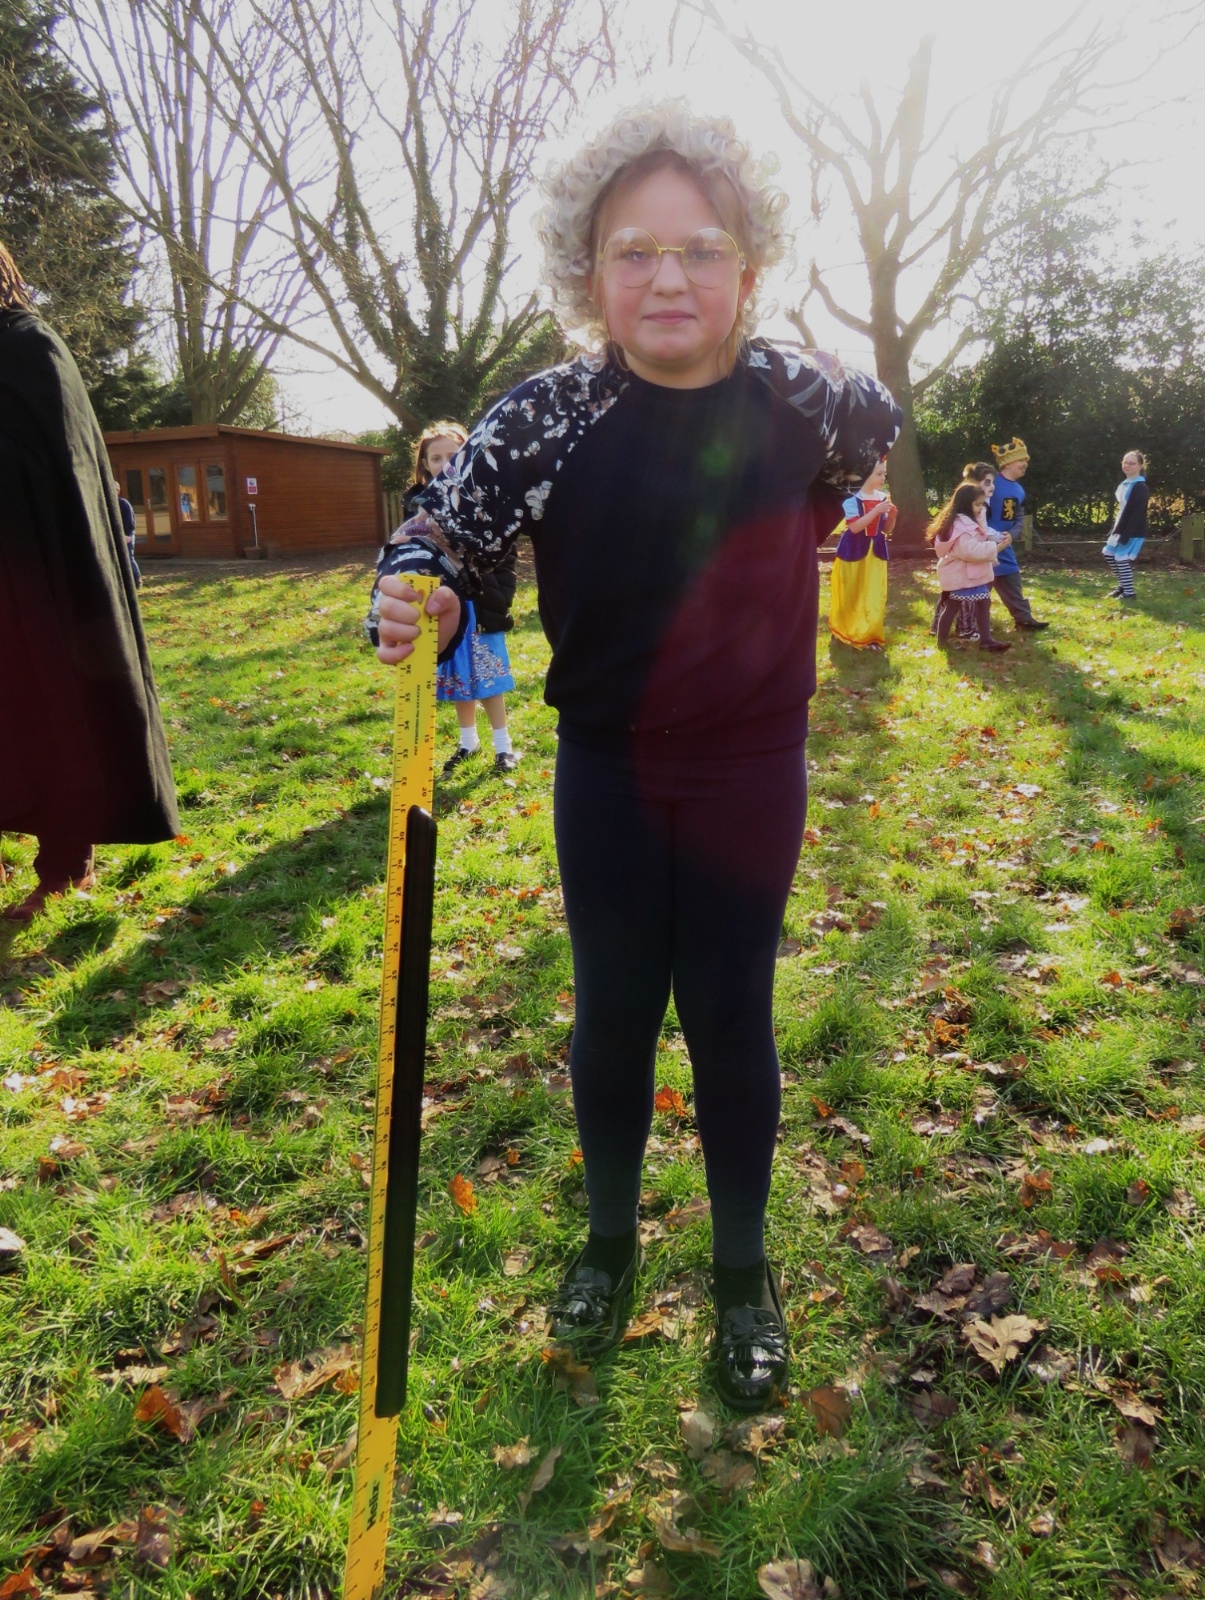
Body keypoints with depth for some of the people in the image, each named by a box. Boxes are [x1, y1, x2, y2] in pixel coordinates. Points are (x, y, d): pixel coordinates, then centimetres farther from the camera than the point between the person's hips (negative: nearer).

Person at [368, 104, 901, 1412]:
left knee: (728, 1019, 6)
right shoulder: (548, 415, -11)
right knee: (614, 1013, 11)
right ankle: (609, 1241, 36)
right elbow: (441, 533, -15)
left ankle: (743, 1272, 29)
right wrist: (406, 606, -36)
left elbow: (879, 431, 14)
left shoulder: (799, 397, -8)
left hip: (750, 772, 0)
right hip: (605, 772, 1)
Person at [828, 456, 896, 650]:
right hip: (854, 551, -4)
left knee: (874, 596, 2)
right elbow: (854, 527, -22)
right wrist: (876, 510, -27)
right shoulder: (852, 499, -13)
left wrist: (892, 515, -11)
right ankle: (845, 630, 25)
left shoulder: (883, 498, 3)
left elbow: (886, 529, 9)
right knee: (850, 595, 8)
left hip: (876, 552, 4)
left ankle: (868, 635, 10)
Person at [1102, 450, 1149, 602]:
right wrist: (1115, 528, 14)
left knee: (1122, 559, -8)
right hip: (1121, 528, 10)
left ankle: (1128, 592, 3)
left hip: (1133, 532, -10)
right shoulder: (1124, 484, 12)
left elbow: (1137, 514, -22)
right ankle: (1123, 585, 29)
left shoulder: (1140, 488, -17)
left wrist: (1125, 535, -25)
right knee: (1109, 555, 16)